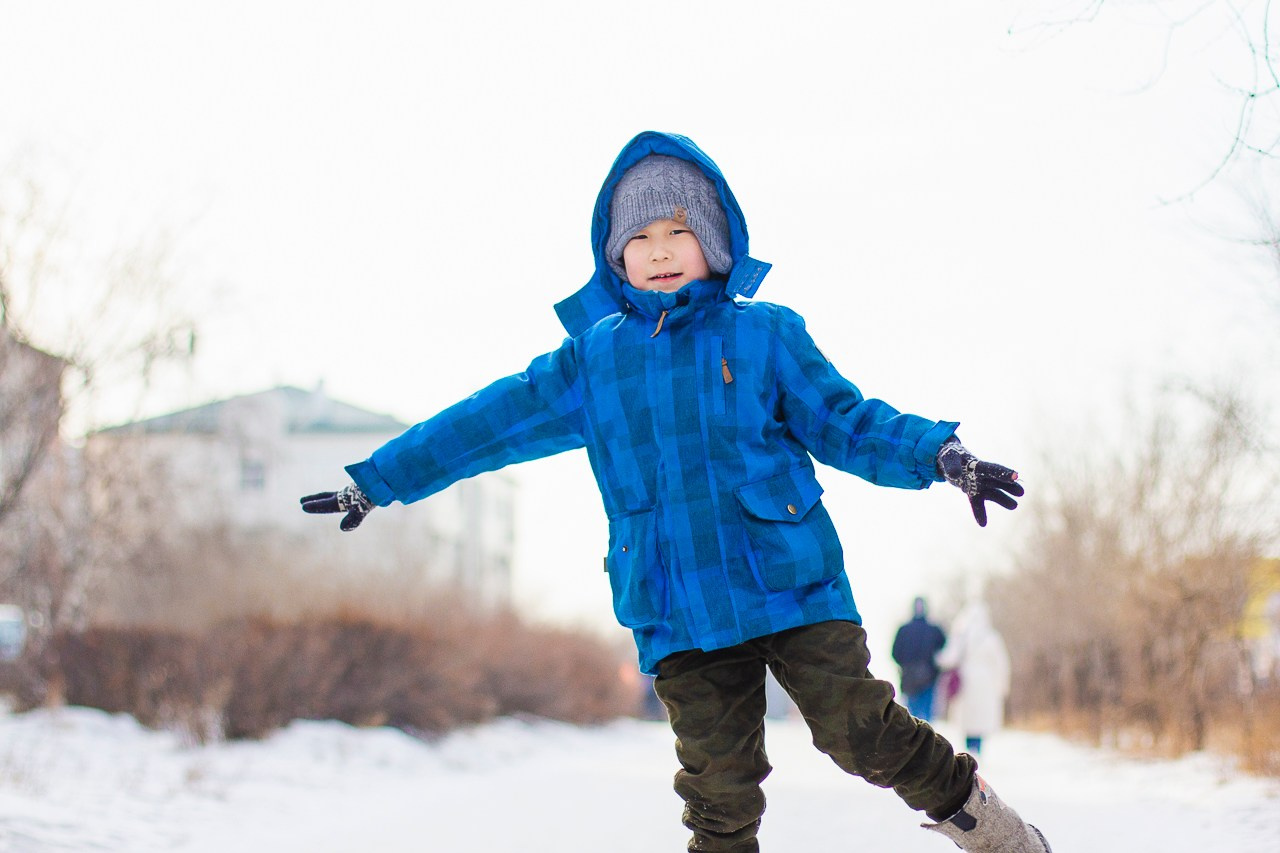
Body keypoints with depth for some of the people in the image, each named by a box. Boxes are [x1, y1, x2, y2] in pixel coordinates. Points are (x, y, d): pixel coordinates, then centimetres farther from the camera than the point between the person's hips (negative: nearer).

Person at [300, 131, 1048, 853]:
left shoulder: (764, 334, 5)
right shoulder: (593, 358, 11)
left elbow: (847, 421, 5)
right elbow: (492, 422, 15)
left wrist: (939, 456, -11)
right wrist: (380, 481, 18)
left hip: (791, 581, -2)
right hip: (677, 616, 2)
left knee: (860, 731, -5)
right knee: (720, 780, 0)